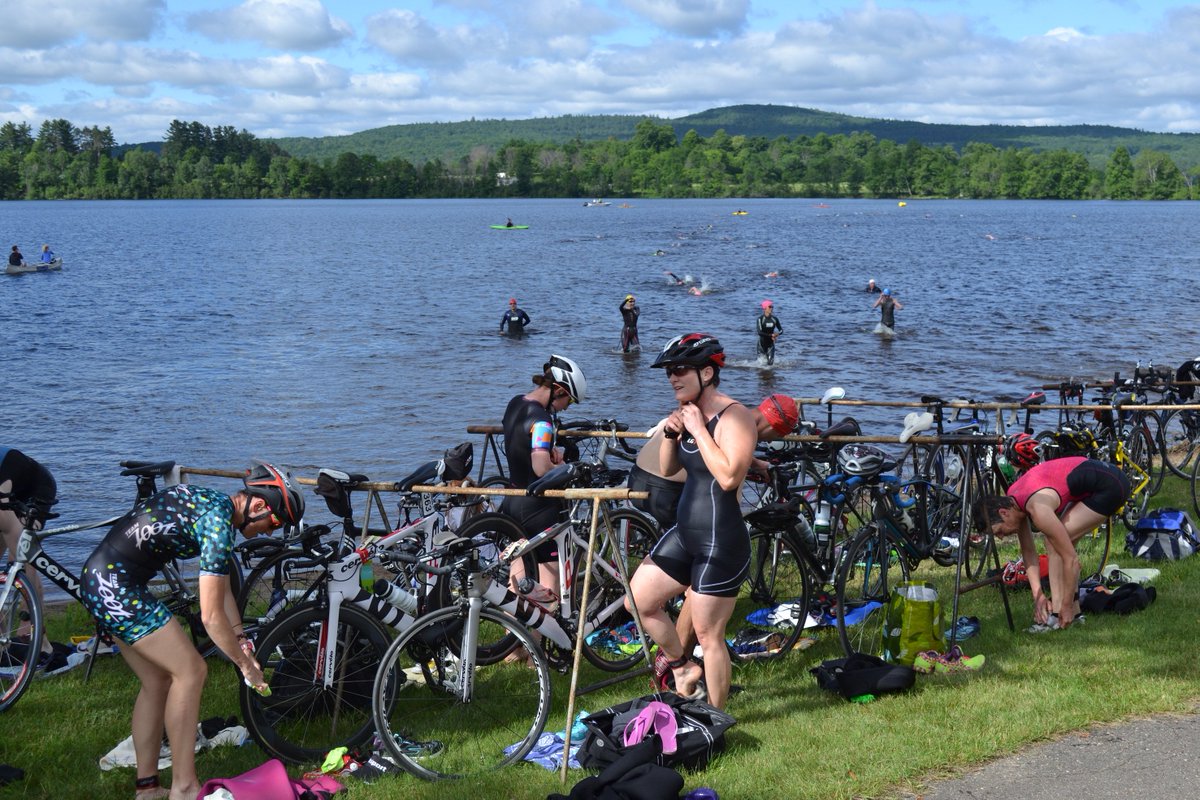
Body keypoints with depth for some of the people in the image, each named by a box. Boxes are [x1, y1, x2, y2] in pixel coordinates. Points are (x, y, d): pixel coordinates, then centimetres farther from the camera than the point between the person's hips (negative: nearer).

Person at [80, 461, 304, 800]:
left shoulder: (215, 505, 11)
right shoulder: (219, 521, -19)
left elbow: (223, 591, 20)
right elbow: (211, 616, -18)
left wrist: (241, 640, 17)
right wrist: (246, 664, -6)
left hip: (100, 582, 10)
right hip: (117, 585, -10)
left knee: (157, 681, 14)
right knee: (190, 671, -6)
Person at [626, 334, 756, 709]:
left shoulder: (733, 416, -17)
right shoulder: (688, 412, 8)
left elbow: (729, 476, -29)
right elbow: (666, 469, 15)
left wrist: (698, 430, -23)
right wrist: (671, 434, -4)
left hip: (720, 541, -9)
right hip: (685, 533, 9)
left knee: (708, 636, 0)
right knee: (639, 601, 13)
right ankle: (683, 668, 32)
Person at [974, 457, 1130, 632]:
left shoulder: (1038, 509, -28)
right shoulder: (1012, 500, -2)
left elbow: (1071, 559, -23)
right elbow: (1028, 551, 8)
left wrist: (1066, 606, -14)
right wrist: (1038, 594, 1)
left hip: (1111, 485, -9)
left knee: (1055, 542, -13)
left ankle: (1058, 615, -10)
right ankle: (1074, 611, 15)